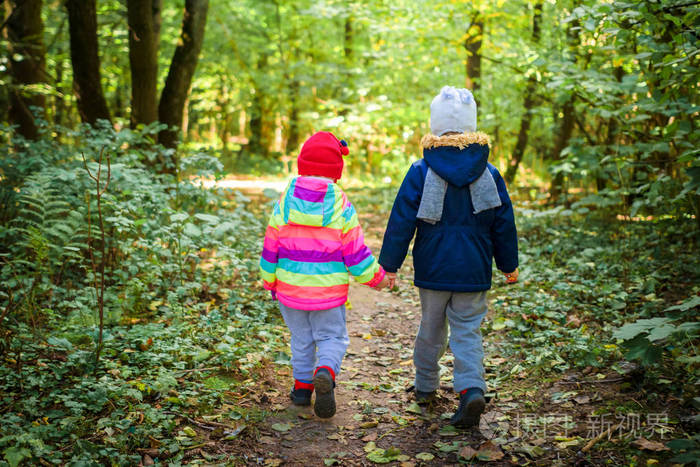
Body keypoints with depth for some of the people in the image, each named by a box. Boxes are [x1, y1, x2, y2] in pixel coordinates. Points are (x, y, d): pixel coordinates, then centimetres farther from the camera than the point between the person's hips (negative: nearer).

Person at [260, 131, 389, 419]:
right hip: (328, 291, -2)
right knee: (332, 337, 9)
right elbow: (356, 253, -6)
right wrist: (376, 277, 9)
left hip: (290, 286, 3)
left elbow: (270, 248, 4)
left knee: (301, 338, 18)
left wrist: (269, 282, 18)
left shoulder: (284, 202, -3)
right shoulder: (341, 206, -10)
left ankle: (302, 386, 24)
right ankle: (326, 372, -18)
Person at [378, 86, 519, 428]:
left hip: (432, 270, 0)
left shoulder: (421, 172, -8)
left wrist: (389, 264, 2)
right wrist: (509, 265, 18)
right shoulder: (489, 173, -1)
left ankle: (425, 385, 31)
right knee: (467, 332, 5)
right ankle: (472, 389, -14)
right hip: (474, 272, 1)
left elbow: (401, 221, -7)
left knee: (431, 327, 16)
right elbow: (504, 223, 6)